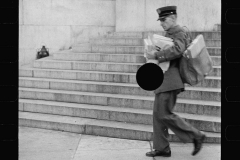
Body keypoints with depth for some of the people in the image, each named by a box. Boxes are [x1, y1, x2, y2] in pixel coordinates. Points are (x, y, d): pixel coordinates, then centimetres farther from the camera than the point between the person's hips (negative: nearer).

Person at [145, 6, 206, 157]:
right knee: (158, 114, 8)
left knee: (164, 114, -11)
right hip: (163, 81, 10)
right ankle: (162, 148, 13)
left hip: (170, 81, -10)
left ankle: (196, 136, -2)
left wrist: (157, 55, -25)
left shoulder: (180, 33, -10)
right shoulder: (169, 34, 19)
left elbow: (177, 50, -29)